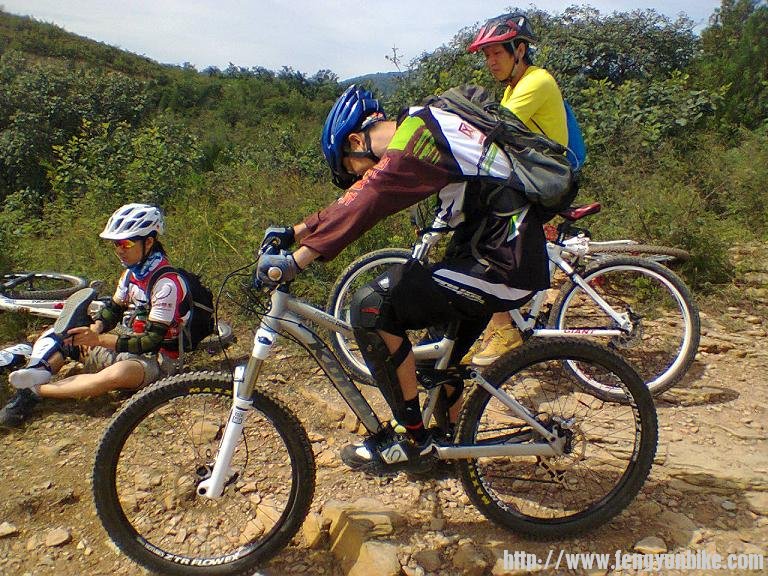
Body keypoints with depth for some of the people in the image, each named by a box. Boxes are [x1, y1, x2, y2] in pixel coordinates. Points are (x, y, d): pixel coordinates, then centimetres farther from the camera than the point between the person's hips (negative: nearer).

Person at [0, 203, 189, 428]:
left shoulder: (167, 282, -20)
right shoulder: (132, 271, 7)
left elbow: (152, 340, -22)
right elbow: (113, 308, 15)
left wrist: (99, 340, -27)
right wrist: (94, 329, -8)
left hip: (156, 359, -9)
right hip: (126, 348, 9)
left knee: (117, 375, -42)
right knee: (53, 336, 0)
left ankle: (34, 390, -30)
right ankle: (37, 373, -28)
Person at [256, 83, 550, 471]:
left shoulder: (413, 138, -13)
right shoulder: (417, 126, 16)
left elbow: (365, 203, -25)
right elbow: (359, 199, 15)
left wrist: (294, 262, -24)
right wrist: (294, 232, 13)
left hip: (503, 268, -10)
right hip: (510, 253, 11)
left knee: (372, 306, -14)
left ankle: (413, 440, -1)